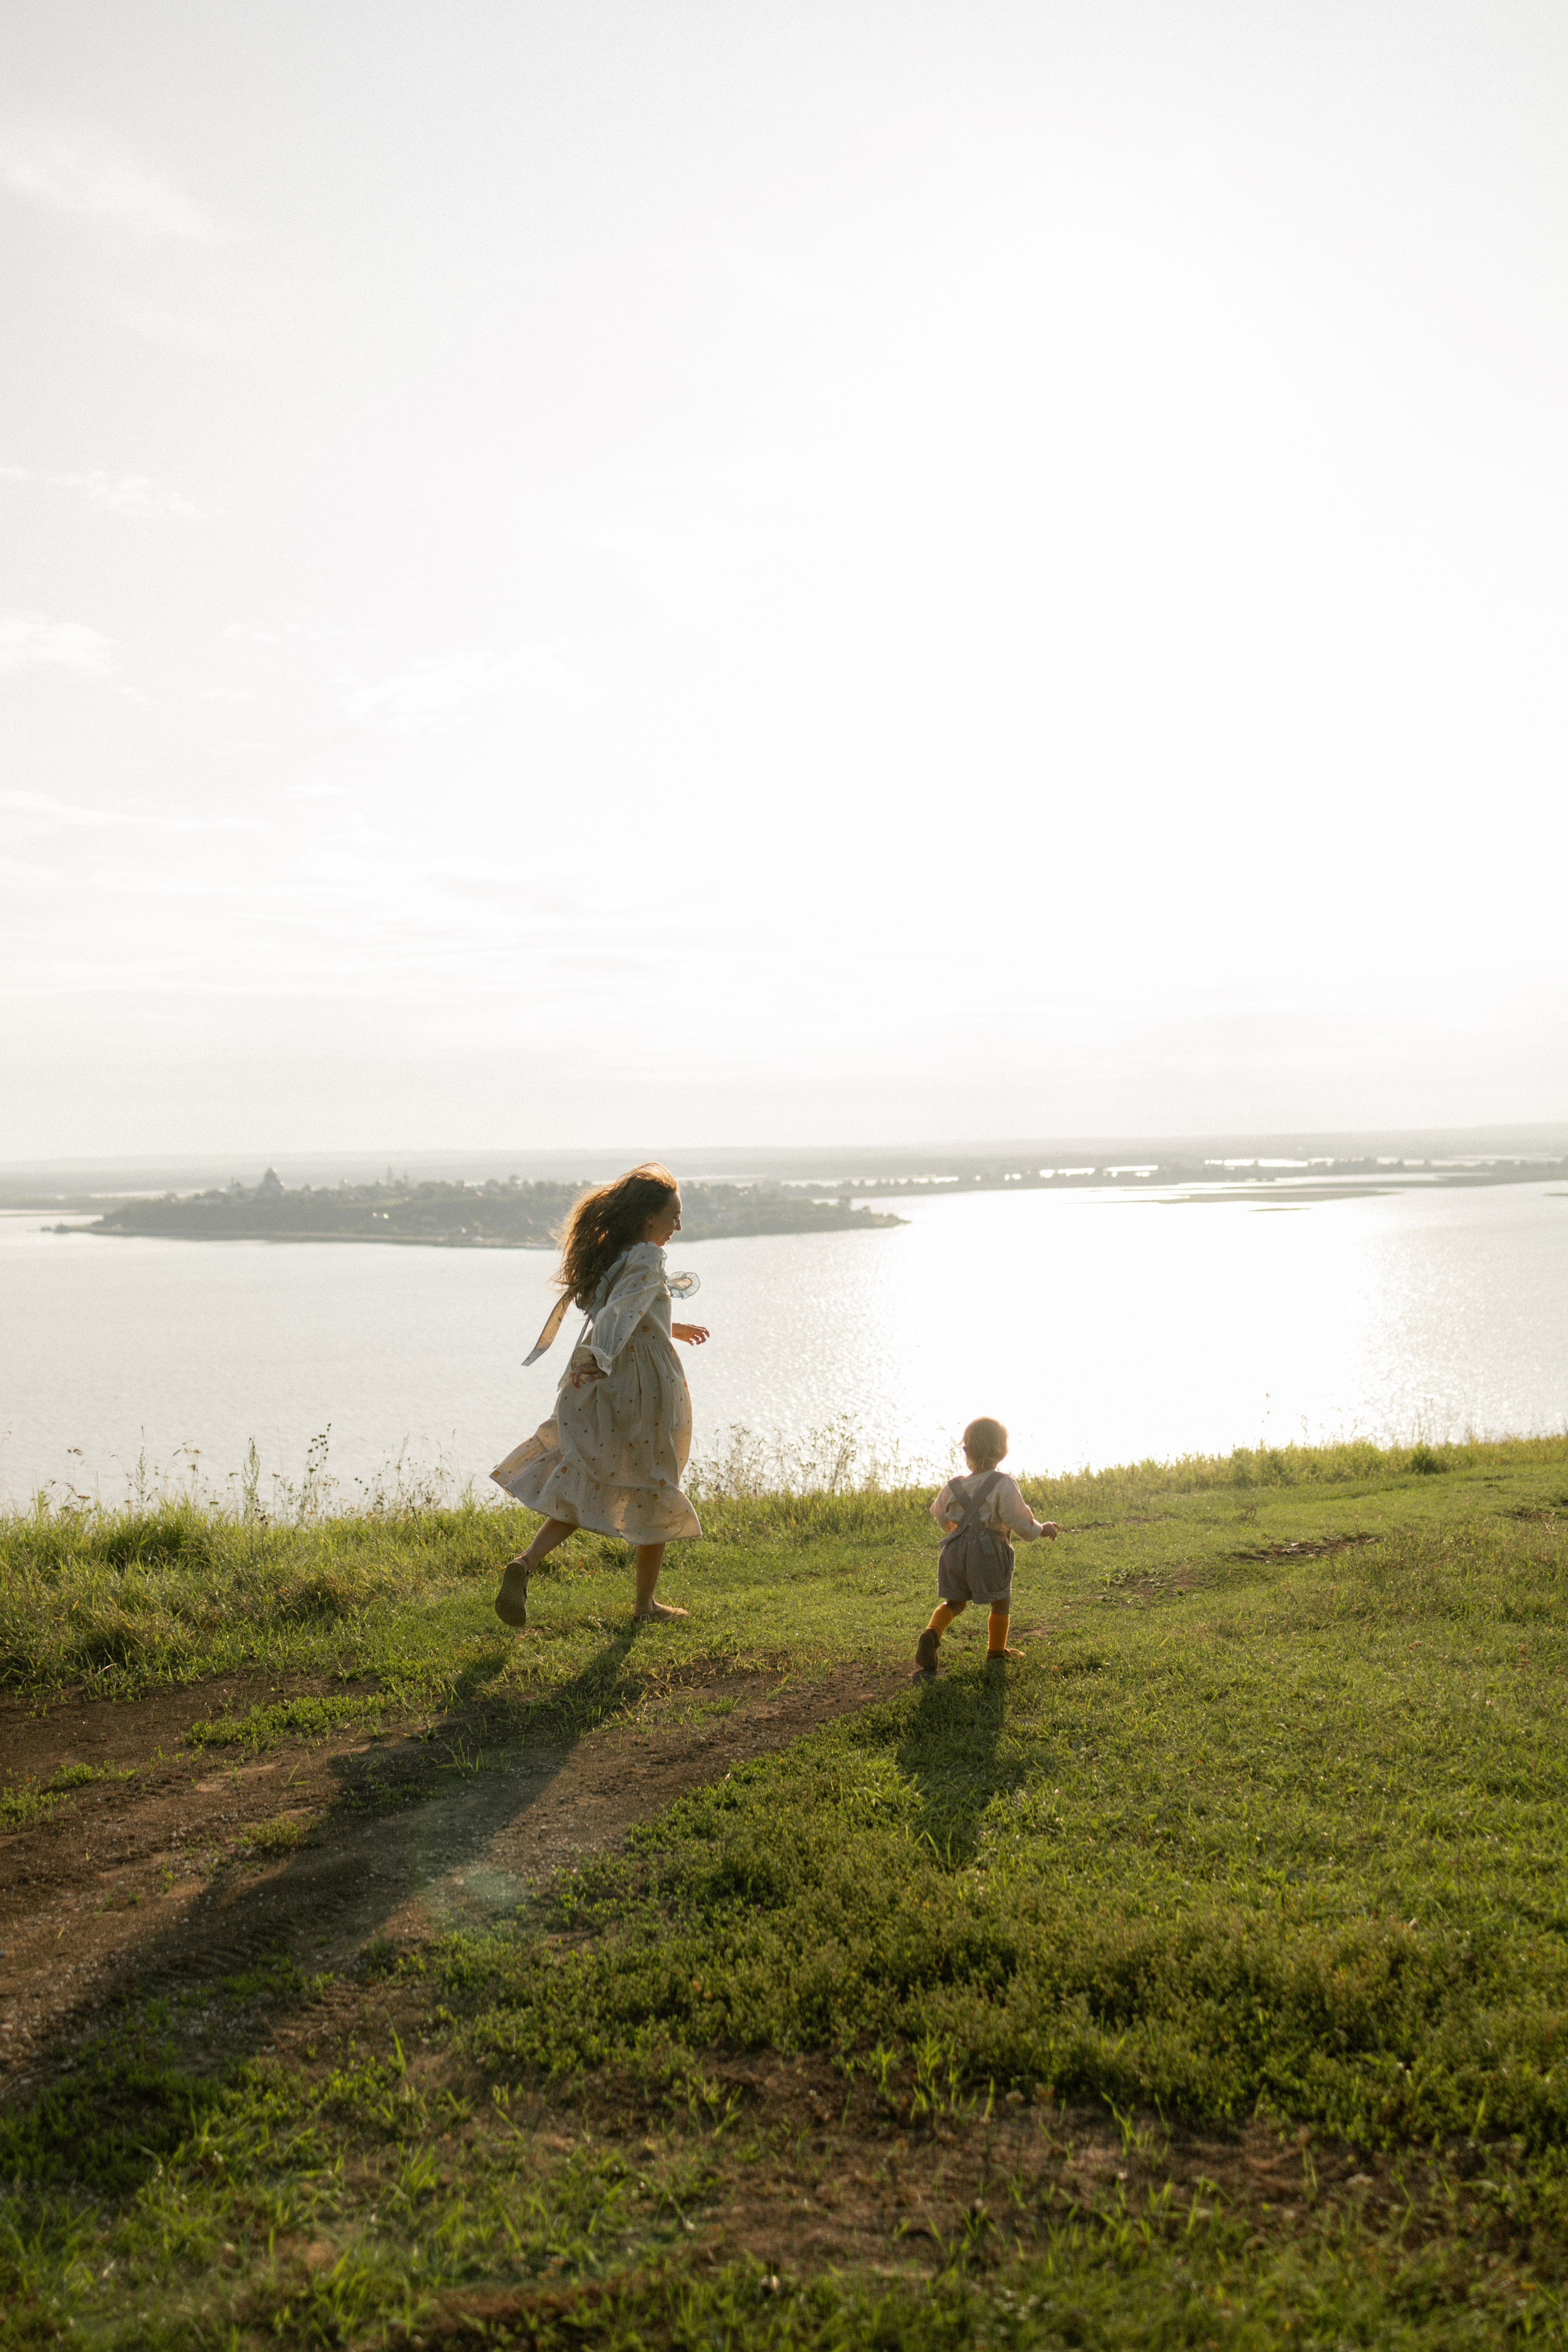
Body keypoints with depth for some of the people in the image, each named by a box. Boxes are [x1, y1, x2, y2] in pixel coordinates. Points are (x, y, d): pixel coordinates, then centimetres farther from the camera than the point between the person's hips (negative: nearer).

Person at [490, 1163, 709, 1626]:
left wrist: (670, 1328, 38)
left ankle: (525, 1562, -12)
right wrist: (599, 1359, -46)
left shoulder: (606, 1255, 12)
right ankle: (645, 1602, 21)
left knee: (584, 1488, 11)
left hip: (599, 1394, 7)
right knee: (655, 1494, 10)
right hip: (643, 1390, -7)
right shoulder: (646, 1259, -14)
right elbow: (620, 1311, -32)